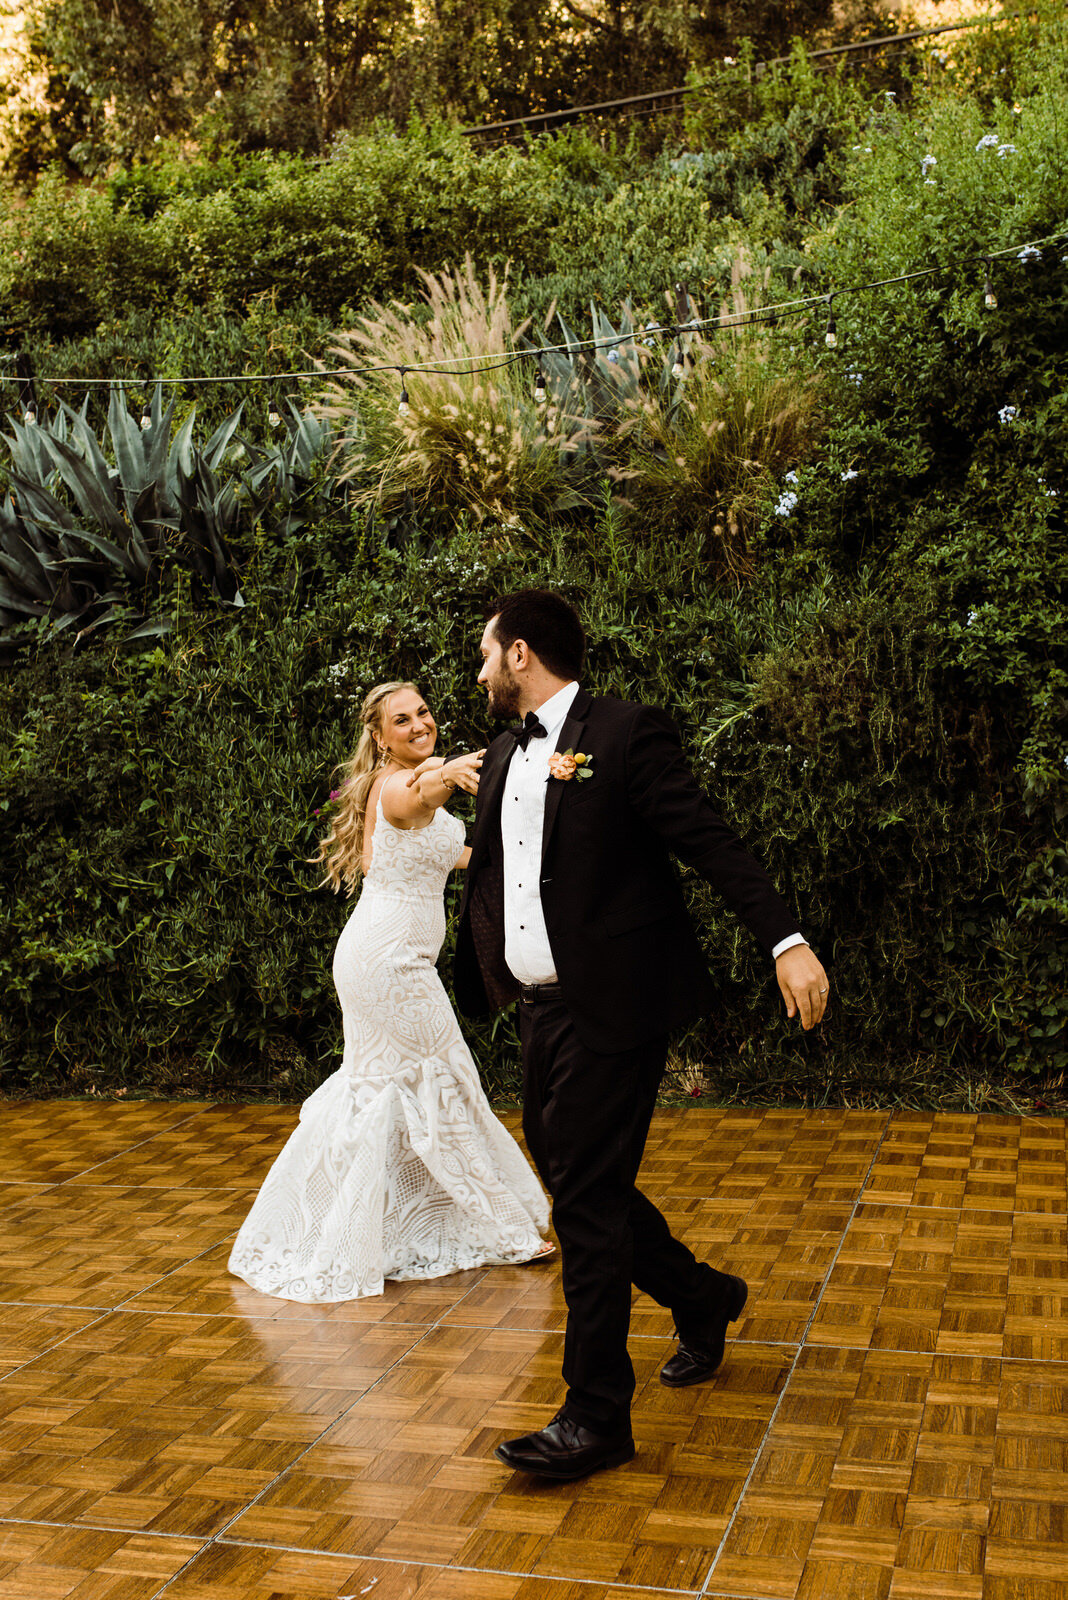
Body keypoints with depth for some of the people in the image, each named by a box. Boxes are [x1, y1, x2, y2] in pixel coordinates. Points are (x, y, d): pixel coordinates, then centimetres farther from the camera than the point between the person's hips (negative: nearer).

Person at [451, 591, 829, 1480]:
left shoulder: (626, 735, -10)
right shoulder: (504, 758, 14)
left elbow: (711, 843, -15)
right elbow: (487, 881, 20)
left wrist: (787, 941, -25)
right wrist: (471, 987, 20)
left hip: (610, 1008, -8)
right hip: (541, 1007, 9)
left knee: (586, 1200, -5)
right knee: (566, 1174, 16)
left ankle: (596, 1416, 8)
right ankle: (702, 1301, 39)